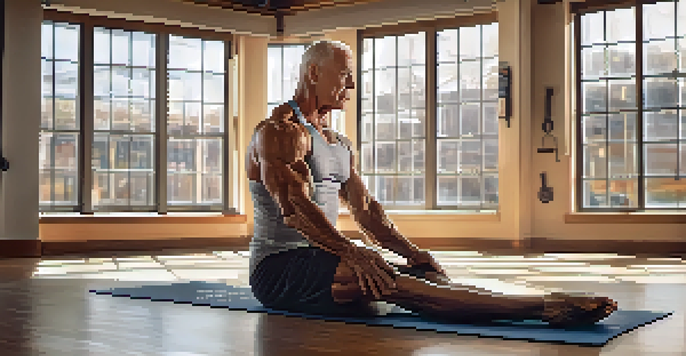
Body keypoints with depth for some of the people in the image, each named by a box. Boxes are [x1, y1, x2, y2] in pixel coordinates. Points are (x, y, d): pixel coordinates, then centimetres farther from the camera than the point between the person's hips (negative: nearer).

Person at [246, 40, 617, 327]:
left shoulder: (338, 143, 19)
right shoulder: (278, 133, -11)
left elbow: (365, 208, 17)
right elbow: (294, 207, -24)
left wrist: (410, 251, 3)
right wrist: (351, 253, -34)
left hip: (320, 258, 9)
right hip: (279, 269, -8)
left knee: (424, 274, -15)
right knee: (379, 278, -33)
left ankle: (544, 306, -34)